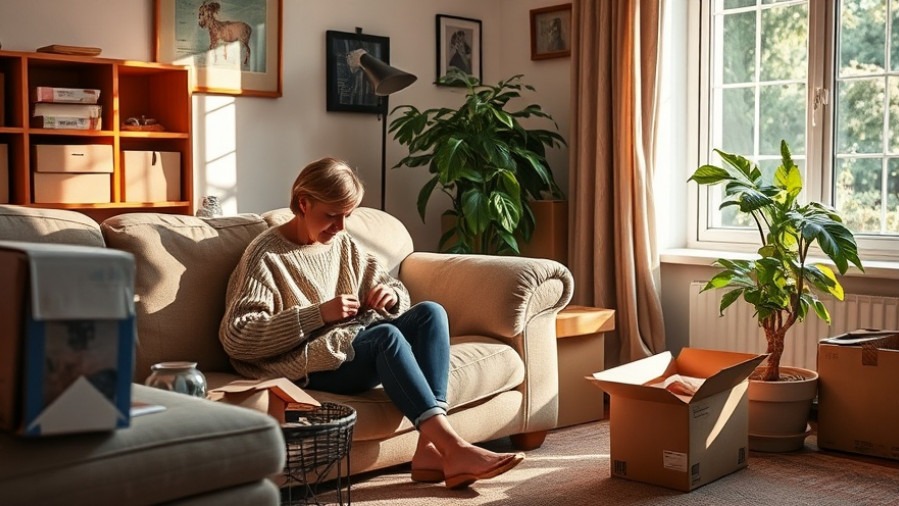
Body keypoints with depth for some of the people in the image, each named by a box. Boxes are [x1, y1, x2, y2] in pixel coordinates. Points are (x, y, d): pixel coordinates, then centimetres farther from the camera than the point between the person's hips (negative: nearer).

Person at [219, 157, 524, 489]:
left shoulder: (343, 244, 15)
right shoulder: (266, 254, -5)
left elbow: (395, 288, 22)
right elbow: (236, 338, -16)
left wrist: (391, 296, -5)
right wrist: (319, 314, -21)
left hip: (358, 345, 7)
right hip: (311, 362, -7)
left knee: (430, 313, -17)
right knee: (386, 335, -32)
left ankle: (430, 448, -29)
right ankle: (453, 448, -38)